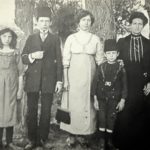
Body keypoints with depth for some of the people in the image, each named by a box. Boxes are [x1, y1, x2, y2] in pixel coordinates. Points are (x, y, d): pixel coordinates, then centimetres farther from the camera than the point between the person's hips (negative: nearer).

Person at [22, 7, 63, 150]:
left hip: (49, 80, -1)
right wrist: (32, 56, -13)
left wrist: (59, 80, -2)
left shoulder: (55, 39, 9)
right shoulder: (31, 38, 13)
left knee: (46, 111, 4)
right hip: (33, 79, 1)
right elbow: (23, 58, 9)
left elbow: (59, 60, 5)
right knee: (31, 111, 3)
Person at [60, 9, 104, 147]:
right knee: (72, 104, 0)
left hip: (89, 76, 1)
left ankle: (84, 134, 16)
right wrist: (65, 79, -6)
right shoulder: (71, 38, 4)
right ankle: (72, 135, 13)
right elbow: (65, 60, 1)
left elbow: (100, 61, 6)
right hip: (74, 76, -1)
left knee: (88, 104, 2)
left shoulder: (96, 39, 7)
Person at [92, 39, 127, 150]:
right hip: (102, 98, 1)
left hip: (114, 99, -1)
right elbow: (96, 83, 2)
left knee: (111, 120, 6)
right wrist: (95, 99, 0)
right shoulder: (101, 67, -1)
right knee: (102, 119, 5)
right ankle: (102, 141, 20)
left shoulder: (121, 68, -3)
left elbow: (124, 85, 0)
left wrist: (122, 100, -3)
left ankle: (109, 141, 23)